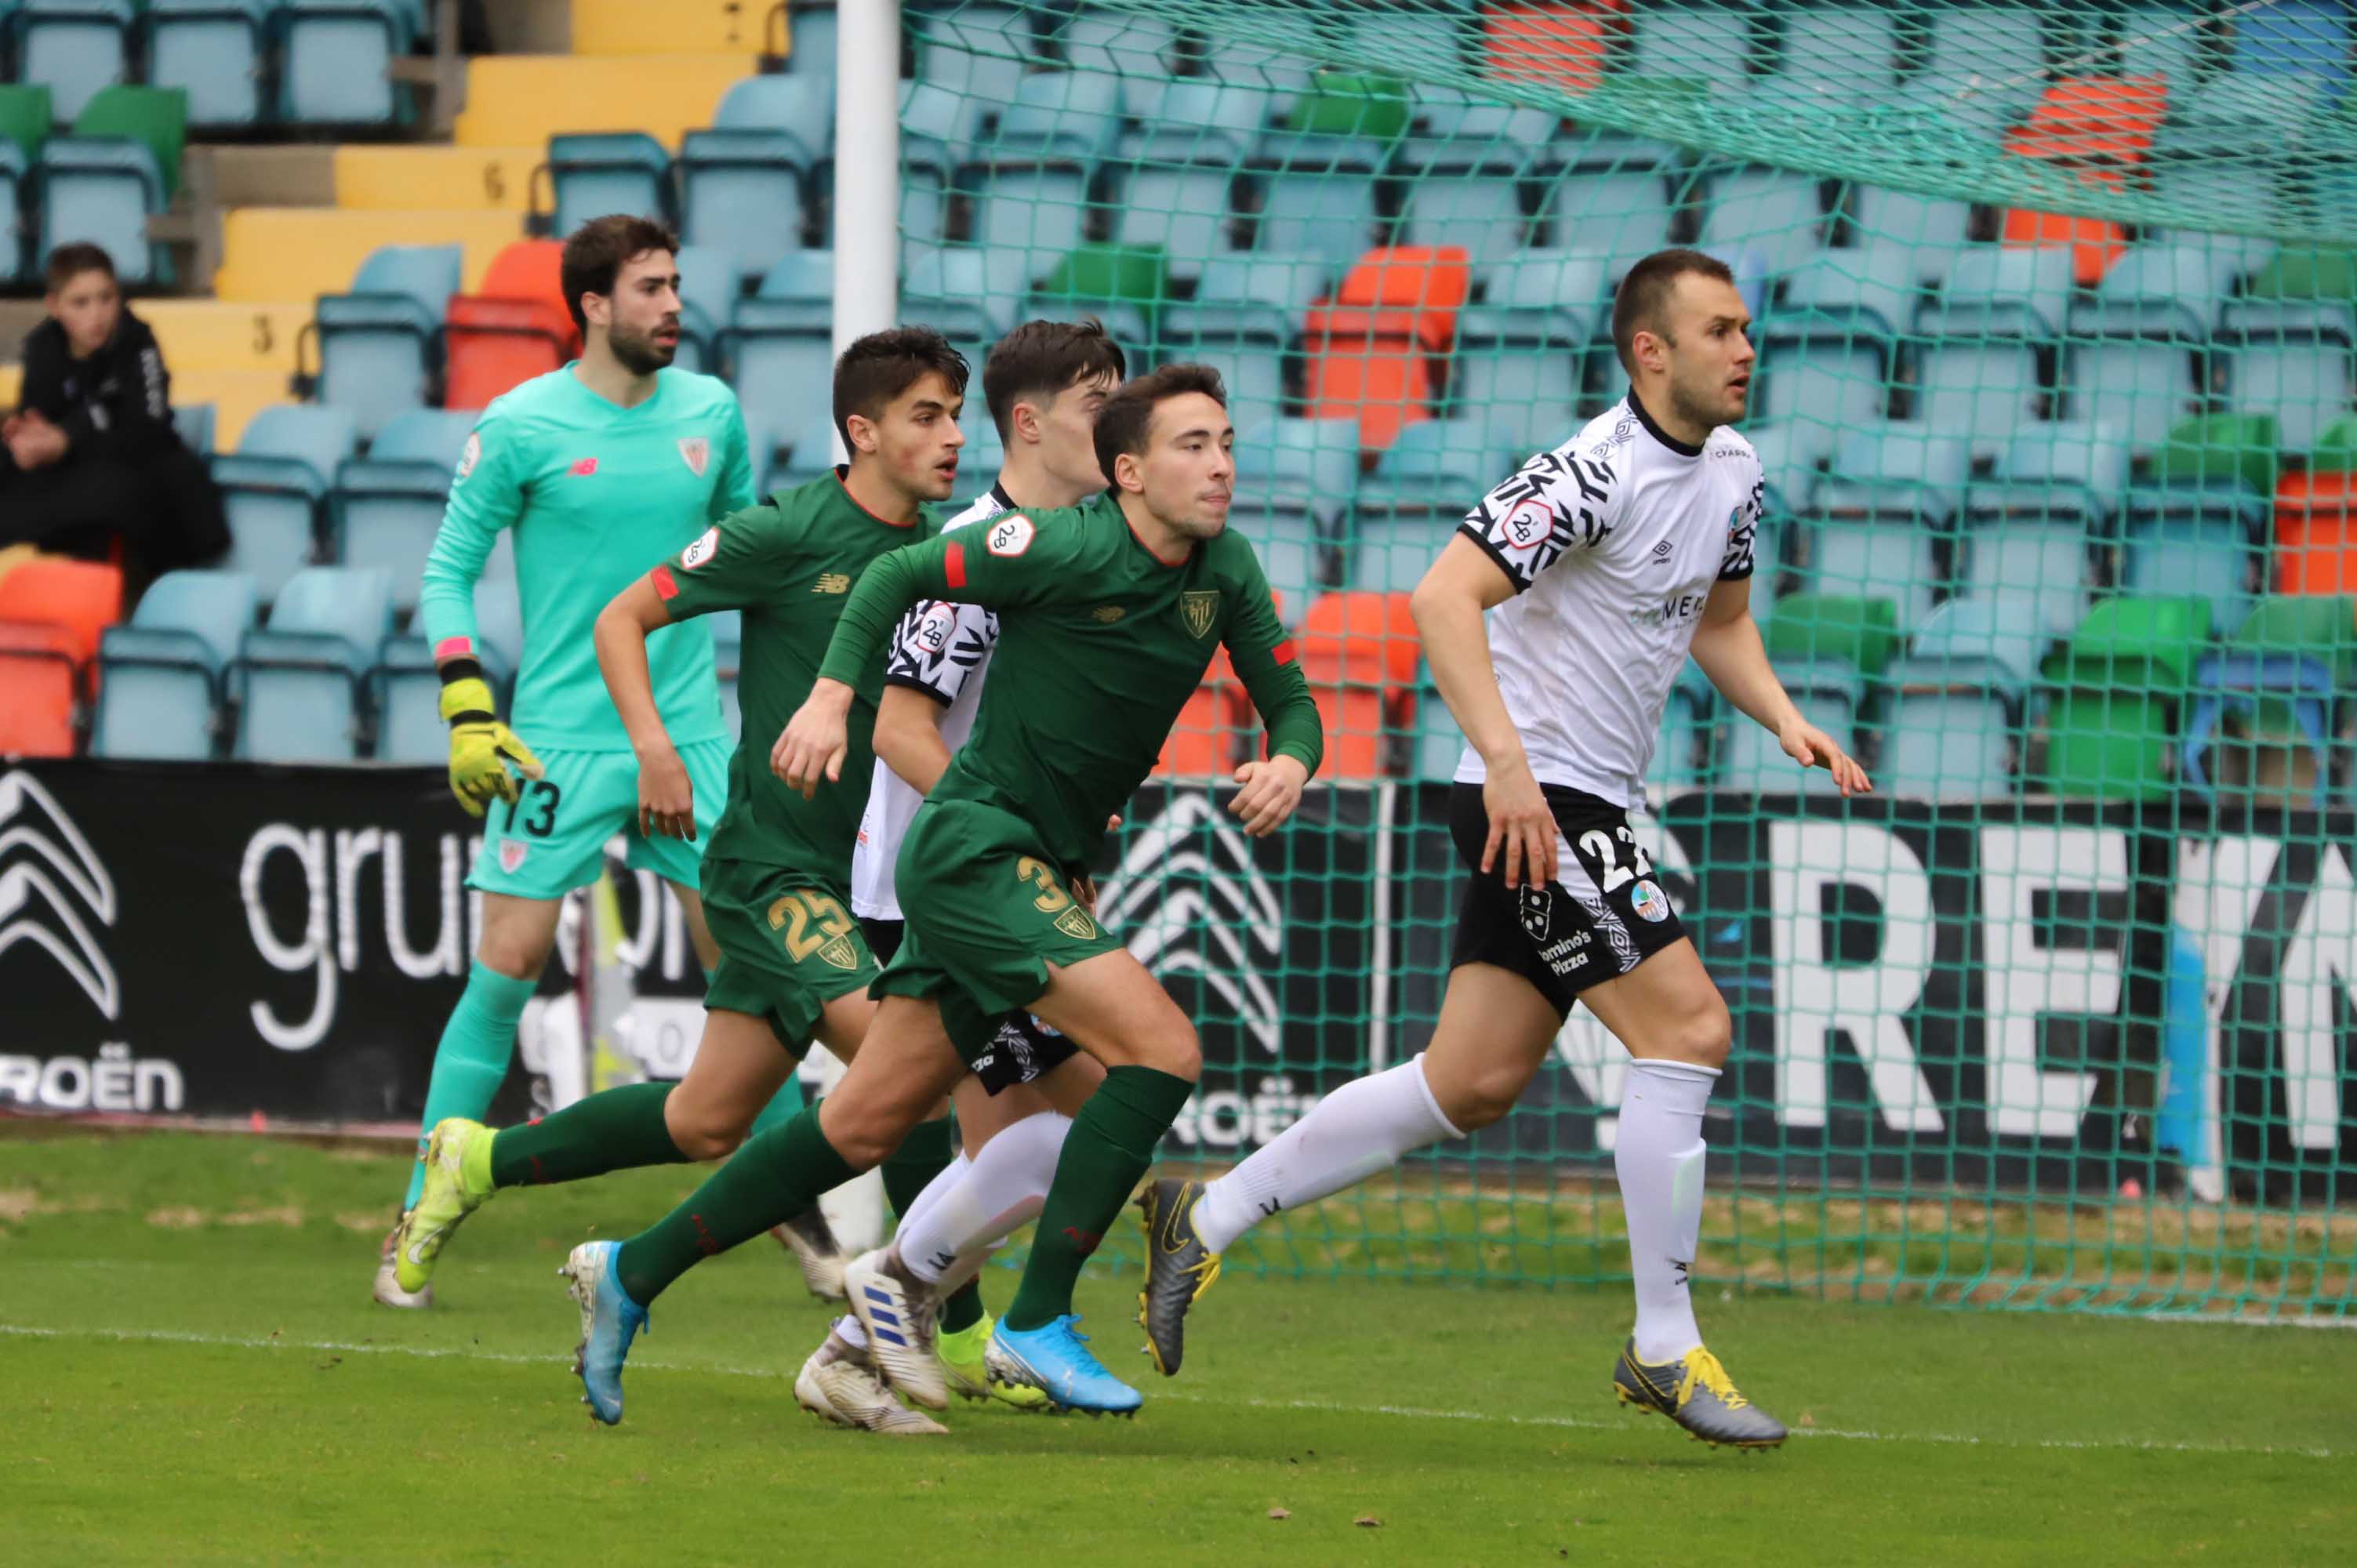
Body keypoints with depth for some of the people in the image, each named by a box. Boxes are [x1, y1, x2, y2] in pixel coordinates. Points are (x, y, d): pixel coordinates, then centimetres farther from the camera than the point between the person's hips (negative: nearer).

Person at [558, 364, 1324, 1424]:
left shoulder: (1225, 570, 6)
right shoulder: (1071, 549, -16)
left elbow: (1289, 699, 13)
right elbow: (897, 576, -8)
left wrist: (1289, 761, -9)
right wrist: (830, 696, -18)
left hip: (1041, 871, 8)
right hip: (975, 846, -8)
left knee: (866, 1124, 11)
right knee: (1162, 1050, -19)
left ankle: (630, 1275, 21)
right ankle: (1035, 1328, -13)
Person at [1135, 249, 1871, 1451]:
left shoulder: (1732, 471, 10)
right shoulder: (1595, 472, -18)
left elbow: (1719, 624, 25)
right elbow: (1445, 599, -26)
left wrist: (1785, 720, 7)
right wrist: (1506, 761, -34)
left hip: (1584, 805, 9)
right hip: (1532, 800, -9)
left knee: (1472, 1084, 9)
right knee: (1688, 1029, -14)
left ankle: (1204, 1222, 19)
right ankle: (1665, 1351, -8)